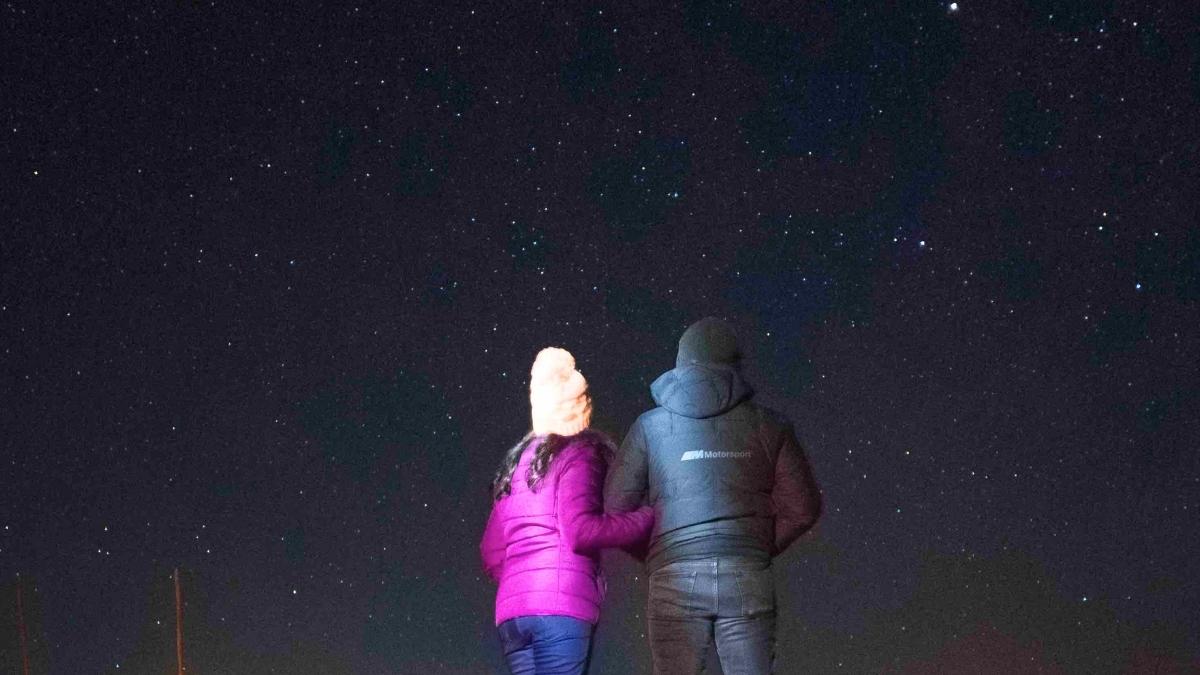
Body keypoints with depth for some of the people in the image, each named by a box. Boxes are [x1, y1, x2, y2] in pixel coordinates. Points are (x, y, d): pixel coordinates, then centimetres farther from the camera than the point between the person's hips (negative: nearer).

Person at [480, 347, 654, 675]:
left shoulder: (516, 460, 24)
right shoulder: (578, 452, 2)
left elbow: (491, 551, 20)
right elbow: (579, 531, -11)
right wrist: (648, 518, -3)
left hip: (511, 610, 7)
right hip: (560, 607, -7)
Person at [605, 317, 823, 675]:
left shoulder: (651, 426, 7)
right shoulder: (768, 425, 7)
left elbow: (615, 505, 5)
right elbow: (803, 508, 6)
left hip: (675, 578, 0)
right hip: (747, 578, 0)